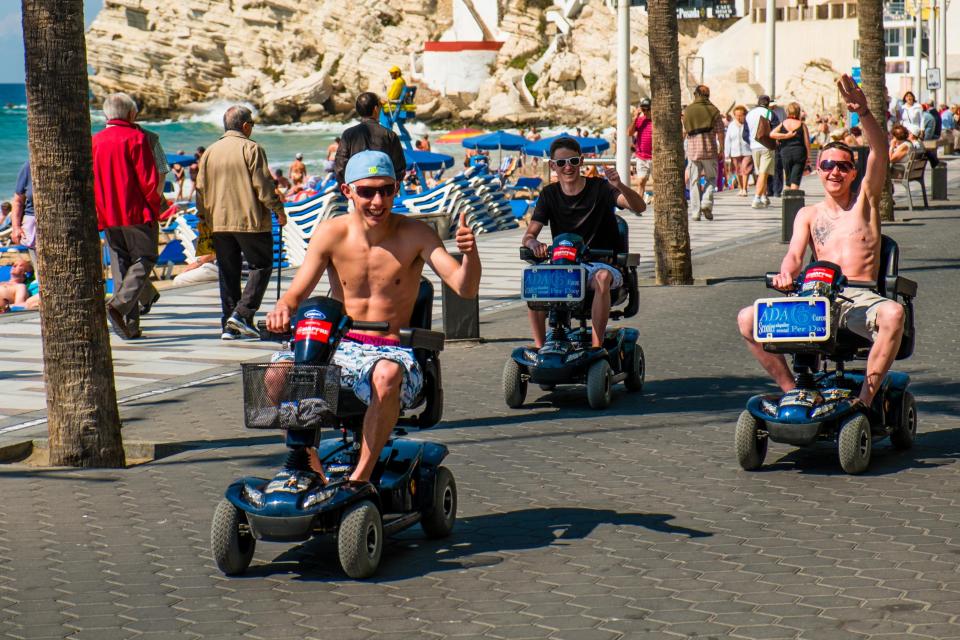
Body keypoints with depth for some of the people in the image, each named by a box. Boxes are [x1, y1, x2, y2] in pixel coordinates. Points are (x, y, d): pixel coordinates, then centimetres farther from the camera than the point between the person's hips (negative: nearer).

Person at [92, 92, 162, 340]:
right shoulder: (136, 138, -8)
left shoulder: (95, 141, 8)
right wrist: (155, 208, 1)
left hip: (109, 217, 5)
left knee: (120, 266, 9)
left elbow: (90, 182, 11)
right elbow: (150, 180, -12)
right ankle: (119, 304, -21)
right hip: (138, 213, -5)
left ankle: (130, 326, 6)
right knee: (143, 261, 2)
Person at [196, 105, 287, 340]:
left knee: (228, 272, 10)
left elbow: (201, 189, 13)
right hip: (250, 221, -6)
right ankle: (243, 314, -9)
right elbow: (263, 184, -11)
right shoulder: (251, 149, -7)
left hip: (219, 223, 6)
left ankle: (228, 326, 7)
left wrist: (204, 219, 21)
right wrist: (279, 210, -2)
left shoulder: (210, 152, 10)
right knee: (261, 265, 5)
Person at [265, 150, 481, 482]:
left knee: (388, 375, -39)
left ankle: (360, 478, -22)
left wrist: (469, 254, -33)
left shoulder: (415, 234, -3)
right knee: (279, 372, -28)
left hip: (391, 351, -2)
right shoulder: (331, 234, 1)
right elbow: (296, 293, 2)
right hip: (339, 346, 2)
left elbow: (465, 288, -11)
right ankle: (313, 474, -11)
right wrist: (283, 309, -23)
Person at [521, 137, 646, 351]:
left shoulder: (600, 188, -4)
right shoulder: (549, 194, 7)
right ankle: (540, 347, -20)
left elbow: (639, 207, -20)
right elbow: (528, 236, 0)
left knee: (602, 278, -38)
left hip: (602, 264, -3)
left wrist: (619, 186, -40)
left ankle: (596, 347, -36)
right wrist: (534, 244, -25)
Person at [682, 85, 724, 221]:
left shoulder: (687, 110, 5)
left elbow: (684, 130, 11)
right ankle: (707, 203, -10)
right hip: (710, 150, -1)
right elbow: (720, 132, -3)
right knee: (711, 178, 12)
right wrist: (721, 150, 5)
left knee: (694, 181, 6)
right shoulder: (713, 110, 0)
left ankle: (695, 212, 3)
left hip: (692, 149, 1)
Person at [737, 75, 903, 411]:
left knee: (893, 312, -38)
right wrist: (786, 272, -23)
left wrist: (862, 112, -21)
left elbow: (880, 149, -3)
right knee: (748, 319, -16)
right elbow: (795, 254, 2)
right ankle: (792, 391, -9)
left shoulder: (866, 199, 12)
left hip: (861, 298, -3)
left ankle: (865, 399, -30)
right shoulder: (809, 215, 18)